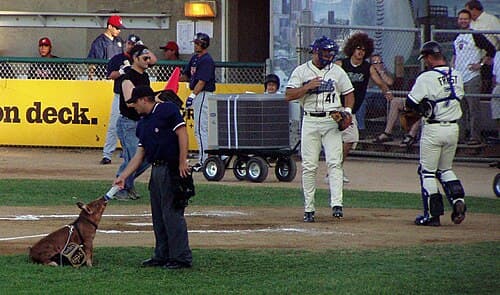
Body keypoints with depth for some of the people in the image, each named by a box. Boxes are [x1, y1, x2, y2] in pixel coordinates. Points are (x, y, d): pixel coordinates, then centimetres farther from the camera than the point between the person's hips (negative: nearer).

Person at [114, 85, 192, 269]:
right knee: (158, 216, 12)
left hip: (172, 169, -9)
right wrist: (123, 176, 15)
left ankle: (182, 257, -8)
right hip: (156, 170, 9)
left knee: (172, 213, -10)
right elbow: (140, 154, 20)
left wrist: (182, 162, -19)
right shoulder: (143, 124, 19)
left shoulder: (167, 110, -6)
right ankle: (162, 256, 19)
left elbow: (182, 134, -13)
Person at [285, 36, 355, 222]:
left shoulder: (337, 71, 9)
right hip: (310, 121, 0)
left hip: (332, 121, 0)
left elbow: (349, 94, 15)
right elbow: (288, 96, -2)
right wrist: (307, 87, -14)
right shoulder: (301, 71, 4)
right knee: (309, 166, -1)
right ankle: (309, 208, 4)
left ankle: (336, 204, -17)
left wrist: (347, 111, -3)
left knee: (334, 163, -11)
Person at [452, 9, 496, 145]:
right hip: (458, 77, 7)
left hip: (472, 78, -7)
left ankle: (475, 136, -6)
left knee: (474, 108, -7)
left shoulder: (475, 36, -7)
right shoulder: (457, 37, 15)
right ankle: (460, 135, 15)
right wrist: (452, 65, 17)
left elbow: (491, 50, -7)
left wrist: (480, 64, -9)